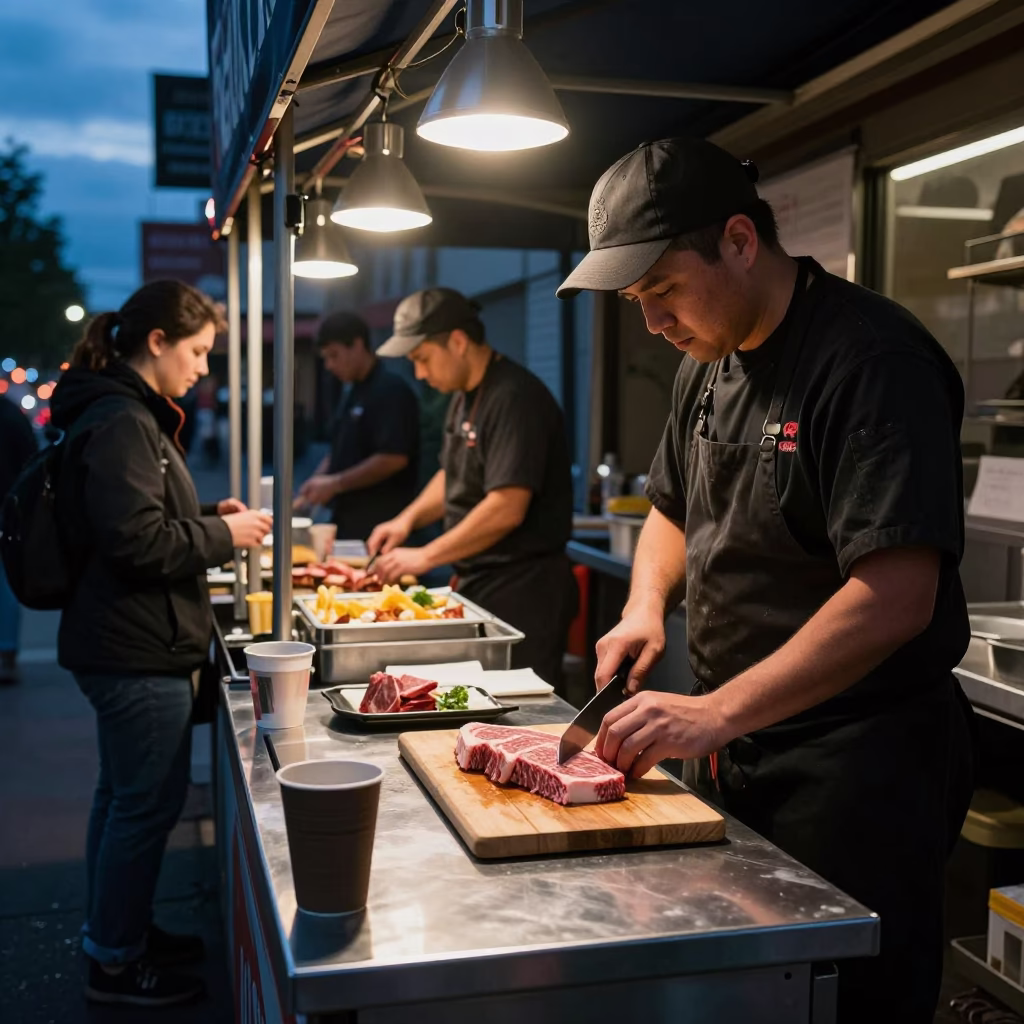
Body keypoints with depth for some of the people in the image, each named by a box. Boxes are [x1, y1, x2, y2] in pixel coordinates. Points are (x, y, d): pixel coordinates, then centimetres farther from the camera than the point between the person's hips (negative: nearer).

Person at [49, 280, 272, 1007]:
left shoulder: (128, 414, 15)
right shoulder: (121, 422, -19)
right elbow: (138, 542, -25)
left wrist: (210, 515, 10)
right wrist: (224, 535, -14)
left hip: (128, 644, 11)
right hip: (137, 649, -11)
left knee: (125, 795, 20)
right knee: (148, 802, 1)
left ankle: (122, 930, 35)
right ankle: (115, 963, 15)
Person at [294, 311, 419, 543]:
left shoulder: (391, 391, -12)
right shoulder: (353, 395, 16)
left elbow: (394, 458, -21)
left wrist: (336, 484, -17)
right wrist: (316, 484, 5)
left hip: (379, 522, -9)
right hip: (348, 518, 9)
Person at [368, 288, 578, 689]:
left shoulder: (515, 398, -18)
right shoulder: (464, 396, 12)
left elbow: (506, 508, -25)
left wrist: (426, 557, -17)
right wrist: (409, 518, 8)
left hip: (522, 592, -9)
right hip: (478, 582, 9)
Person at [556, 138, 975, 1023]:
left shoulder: (873, 360, -20)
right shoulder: (710, 362, 6)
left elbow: (896, 598, -27)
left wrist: (716, 713, -29)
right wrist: (647, 605, 0)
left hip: (855, 763, -8)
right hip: (729, 744, 8)